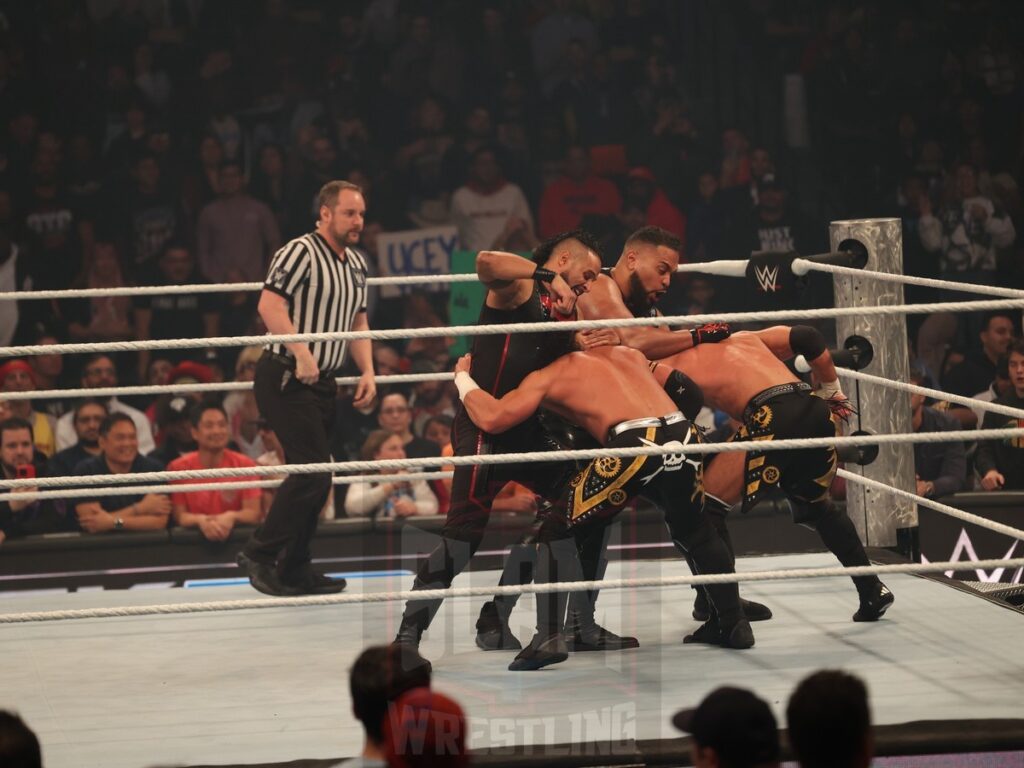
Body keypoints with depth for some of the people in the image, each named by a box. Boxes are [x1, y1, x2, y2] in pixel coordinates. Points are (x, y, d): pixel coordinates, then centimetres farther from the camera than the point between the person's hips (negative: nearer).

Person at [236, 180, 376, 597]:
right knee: (313, 471, -15)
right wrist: (301, 352, -27)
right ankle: (260, 553, -6)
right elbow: (270, 304, -21)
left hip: (323, 382, 9)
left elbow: (358, 323, 24)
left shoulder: (356, 263, 17)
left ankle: (293, 570, 18)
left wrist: (367, 372, 10)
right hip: (287, 378, -9)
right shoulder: (301, 251, -12)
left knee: (313, 477, 10)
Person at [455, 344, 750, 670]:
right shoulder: (627, 354, 31)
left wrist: (463, 378, 23)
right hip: (683, 438, 5)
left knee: (558, 530, 10)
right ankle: (733, 624, 35)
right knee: (696, 534, 32)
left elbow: (492, 419, 6)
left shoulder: (549, 374, 16)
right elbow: (688, 390, 31)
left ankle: (549, 637, -3)